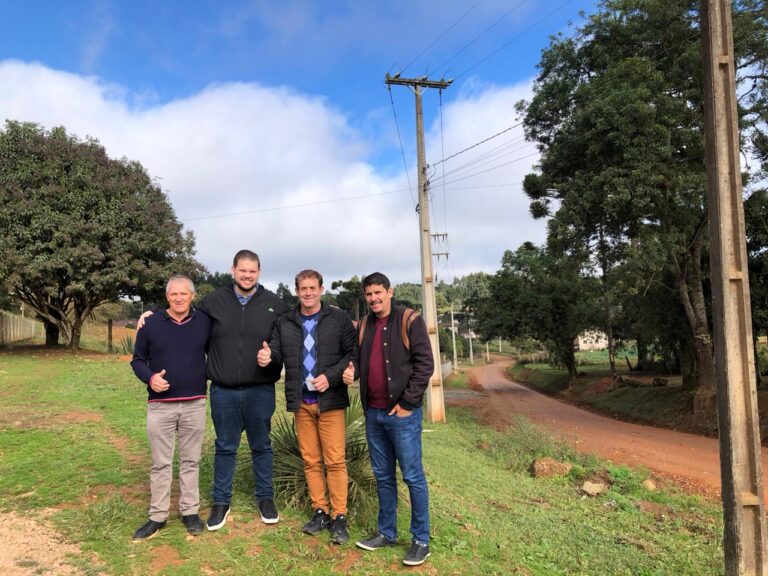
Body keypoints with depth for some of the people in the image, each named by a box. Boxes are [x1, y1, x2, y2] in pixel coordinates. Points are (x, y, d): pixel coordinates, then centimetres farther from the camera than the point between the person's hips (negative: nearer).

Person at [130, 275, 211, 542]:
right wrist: (149, 378, -13)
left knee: (191, 460, 11)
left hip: (194, 405, 1)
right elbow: (137, 360, 6)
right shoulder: (151, 324, -2)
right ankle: (157, 516, 19)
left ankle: (190, 511, 23)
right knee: (161, 463, 7)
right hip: (160, 406, -1)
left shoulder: (204, 322, 1)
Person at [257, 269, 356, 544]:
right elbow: (276, 350, 8)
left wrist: (331, 377, -17)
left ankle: (339, 516, 9)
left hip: (330, 400, -3)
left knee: (335, 460, -2)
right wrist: (268, 355, -16)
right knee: (310, 460, 11)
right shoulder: (285, 323, 9)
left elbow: (352, 354, -5)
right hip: (301, 401, 4)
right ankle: (320, 511, 24)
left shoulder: (339, 318, -2)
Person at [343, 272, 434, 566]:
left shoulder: (410, 321, -7)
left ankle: (421, 539, 14)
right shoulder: (364, 325, 11)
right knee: (383, 475, 15)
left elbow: (424, 364, -11)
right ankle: (387, 532, 28)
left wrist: (406, 403, -14)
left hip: (402, 413, -6)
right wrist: (352, 370, -4)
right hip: (373, 413, 6)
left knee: (412, 476, 2)